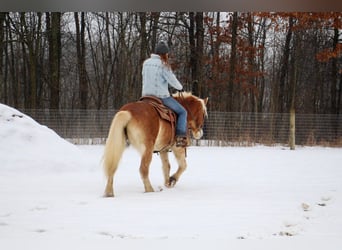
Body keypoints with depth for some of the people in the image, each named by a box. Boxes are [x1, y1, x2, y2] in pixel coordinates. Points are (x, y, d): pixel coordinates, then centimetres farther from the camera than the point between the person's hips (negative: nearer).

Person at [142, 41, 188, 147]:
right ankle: (180, 136, -8)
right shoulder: (163, 65, -12)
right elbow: (172, 80, -10)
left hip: (147, 95, 6)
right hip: (162, 96, -6)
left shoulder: (146, 63, 7)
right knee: (182, 112, 7)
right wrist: (180, 88, 10)